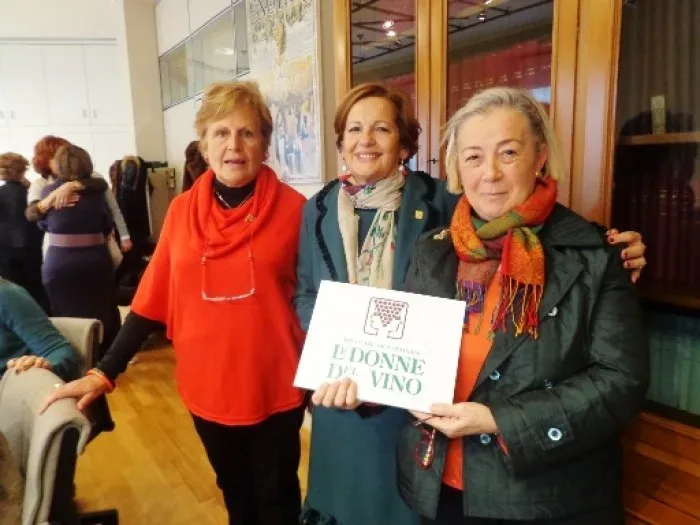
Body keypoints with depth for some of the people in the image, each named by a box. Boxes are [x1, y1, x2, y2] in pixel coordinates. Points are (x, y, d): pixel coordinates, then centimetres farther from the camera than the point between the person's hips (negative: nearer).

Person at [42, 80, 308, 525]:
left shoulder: (293, 208, -11)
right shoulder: (182, 210, -3)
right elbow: (153, 300, 1)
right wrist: (105, 372, -2)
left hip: (275, 388, -2)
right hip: (207, 387, 3)